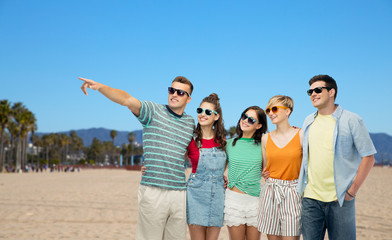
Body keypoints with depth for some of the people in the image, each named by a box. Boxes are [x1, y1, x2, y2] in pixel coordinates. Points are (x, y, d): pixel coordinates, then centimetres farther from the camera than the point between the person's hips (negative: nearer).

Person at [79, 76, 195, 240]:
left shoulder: (191, 123, 15)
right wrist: (99, 86, -32)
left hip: (179, 192, 5)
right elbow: (127, 100, -17)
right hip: (153, 191, -4)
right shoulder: (154, 111, 0)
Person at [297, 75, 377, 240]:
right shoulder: (308, 121, 12)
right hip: (310, 198, 4)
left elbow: (368, 157, -4)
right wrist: (302, 185, 12)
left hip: (340, 200, -4)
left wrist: (352, 191, -9)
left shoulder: (351, 120, -3)